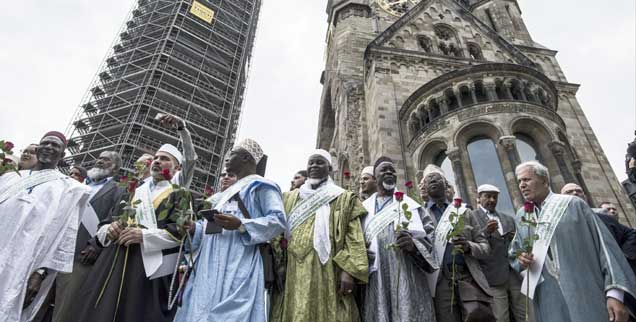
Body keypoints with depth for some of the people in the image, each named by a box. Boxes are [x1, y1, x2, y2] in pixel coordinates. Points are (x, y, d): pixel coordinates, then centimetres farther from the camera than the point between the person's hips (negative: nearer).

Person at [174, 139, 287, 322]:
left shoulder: (260, 185, 3)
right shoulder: (228, 192, 29)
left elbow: (278, 220, -11)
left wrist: (240, 225, -22)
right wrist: (193, 228, 7)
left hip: (238, 264, -8)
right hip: (209, 266, 8)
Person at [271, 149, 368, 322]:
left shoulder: (344, 198, 11)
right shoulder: (290, 198, 21)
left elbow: (354, 236, -1)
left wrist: (348, 270, -13)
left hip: (326, 271, -3)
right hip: (291, 271, 3)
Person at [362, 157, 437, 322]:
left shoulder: (410, 205, 12)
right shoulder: (365, 208, 14)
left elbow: (430, 236, 5)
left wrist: (414, 245, -15)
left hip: (407, 280, 0)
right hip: (374, 282, 1)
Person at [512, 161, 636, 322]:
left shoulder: (573, 204, -1)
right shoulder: (521, 216, 11)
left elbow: (603, 244, -5)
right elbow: (514, 253, 20)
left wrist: (614, 292, -12)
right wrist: (520, 258, -4)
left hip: (584, 294, -3)